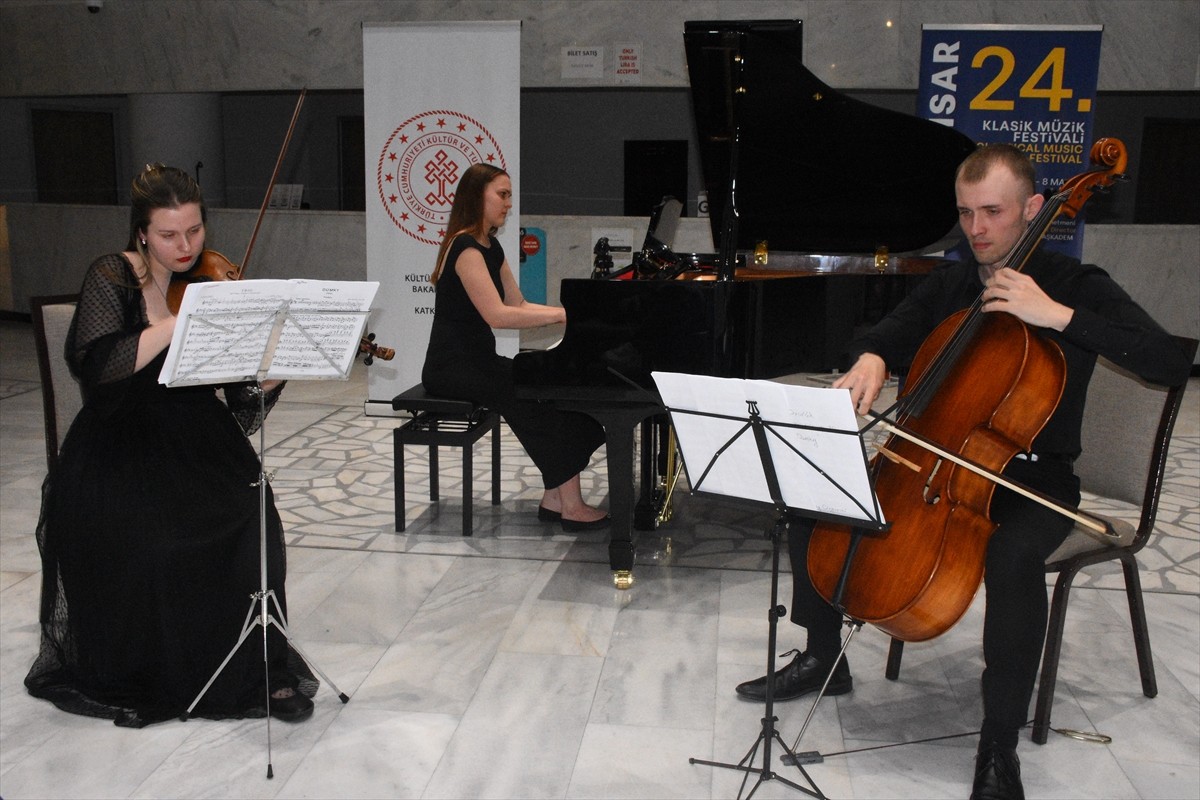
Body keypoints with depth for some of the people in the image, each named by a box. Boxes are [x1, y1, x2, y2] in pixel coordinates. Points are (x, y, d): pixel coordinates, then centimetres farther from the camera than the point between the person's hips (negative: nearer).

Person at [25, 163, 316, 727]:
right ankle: (136, 677, 2)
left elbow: (247, 399, -4)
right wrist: (183, 319, -29)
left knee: (250, 515, -24)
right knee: (147, 543, -26)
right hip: (119, 445, -2)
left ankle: (261, 667, -7)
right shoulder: (112, 279, -5)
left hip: (195, 442, 2)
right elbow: (99, 366, -24)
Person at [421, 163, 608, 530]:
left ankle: (556, 498, -13)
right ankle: (569, 504, -18)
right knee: (537, 395, -25)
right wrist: (562, 314, -22)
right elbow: (497, 314, -25)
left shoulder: (490, 247, 14)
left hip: (478, 361, 9)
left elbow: (519, 303, 14)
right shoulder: (465, 247, -16)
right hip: (452, 367, -9)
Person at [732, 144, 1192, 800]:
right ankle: (822, 659, 11)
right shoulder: (947, 287, 7)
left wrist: (1056, 315, -29)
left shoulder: (1076, 287, -9)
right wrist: (870, 362, -17)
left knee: (1013, 559, -38)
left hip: (1030, 479, -5)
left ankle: (999, 746, -19)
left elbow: (1171, 365, -20)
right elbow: (883, 340, 8)